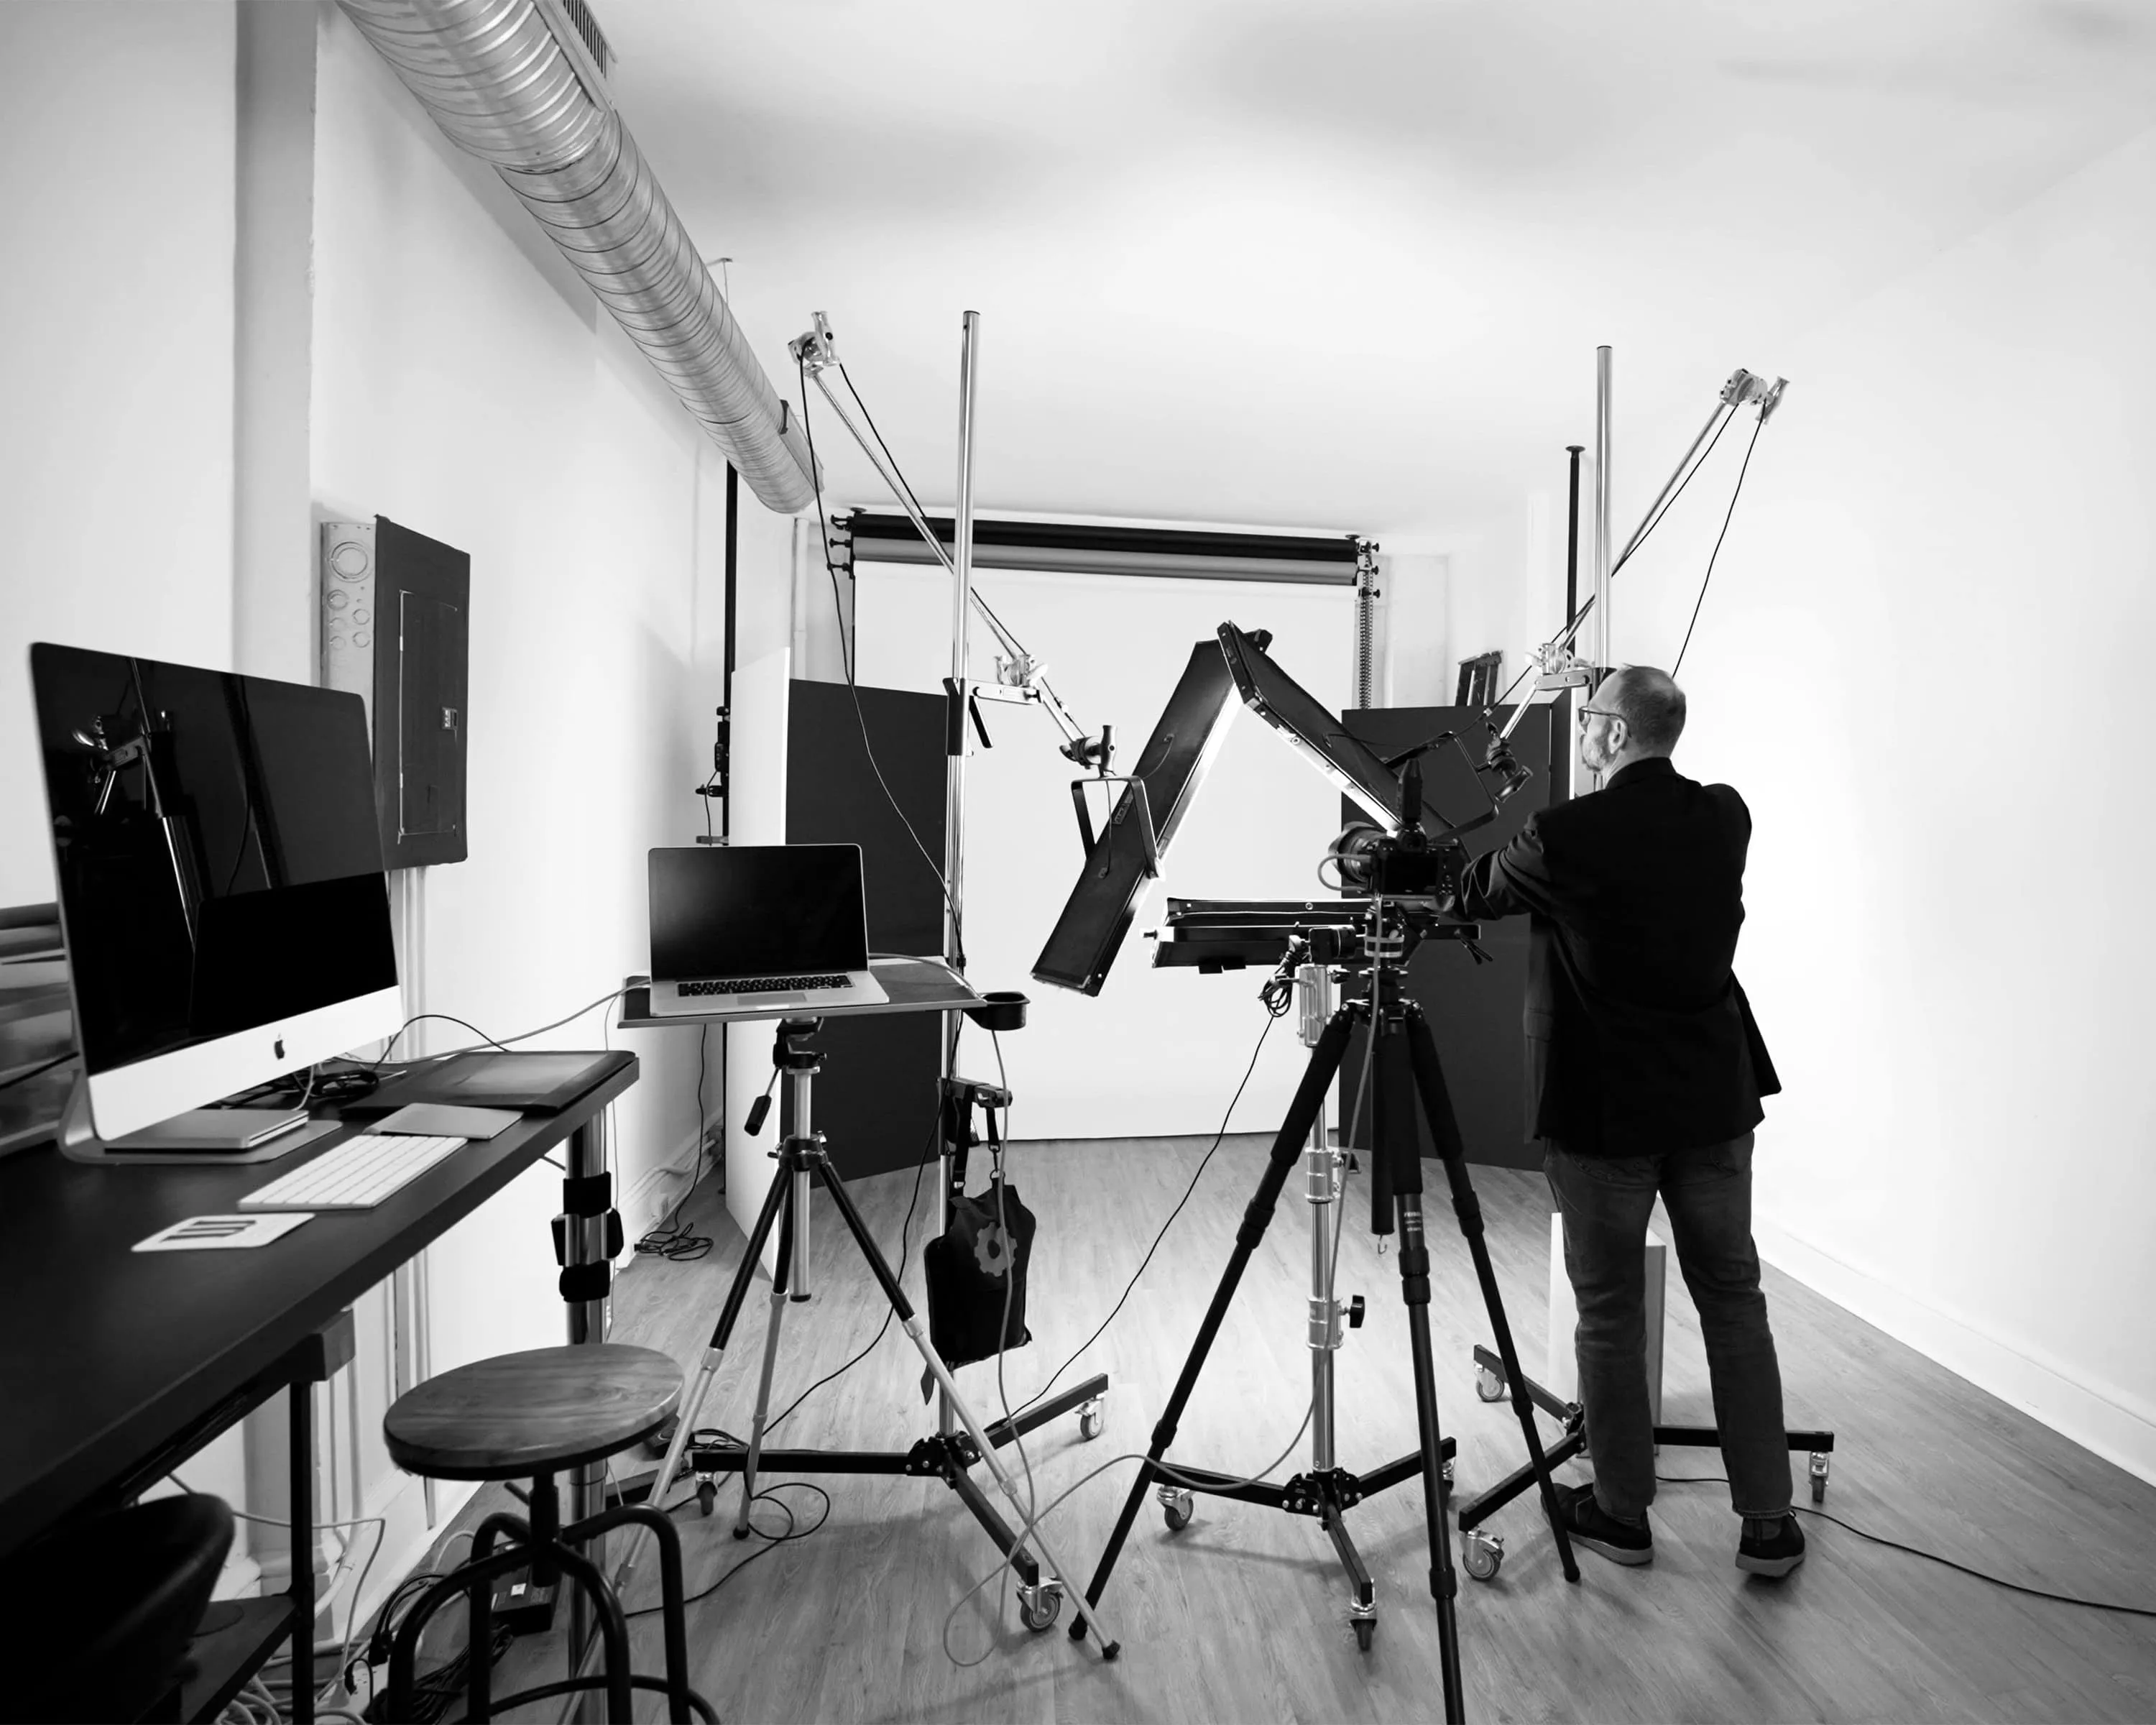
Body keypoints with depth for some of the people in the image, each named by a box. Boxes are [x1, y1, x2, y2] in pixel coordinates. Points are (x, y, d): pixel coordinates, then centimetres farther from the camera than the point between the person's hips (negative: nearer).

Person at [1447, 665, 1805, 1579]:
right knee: (1734, 1302, 15)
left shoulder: (1567, 837, -17)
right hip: (1714, 1099, 5)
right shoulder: (1726, 818, -2)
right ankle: (1768, 1522, 23)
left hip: (1605, 1109, -5)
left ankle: (1622, 1513, 24)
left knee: (1610, 1315, 10)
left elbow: (1472, 896, -1)